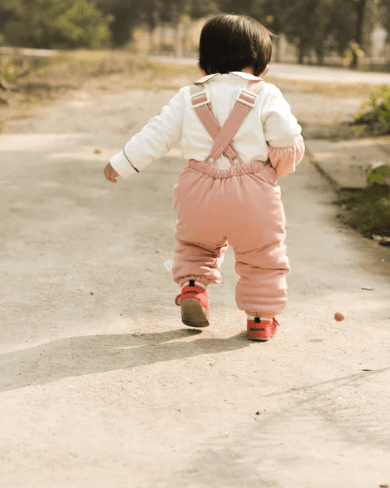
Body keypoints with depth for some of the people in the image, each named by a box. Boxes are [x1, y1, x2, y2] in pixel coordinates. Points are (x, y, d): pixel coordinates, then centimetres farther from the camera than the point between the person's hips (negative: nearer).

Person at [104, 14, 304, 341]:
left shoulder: (189, 98, 9)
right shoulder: (266, 96, 0)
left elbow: (156, 136, 9)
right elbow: (288, 138, -8)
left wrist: (121, 164, 18)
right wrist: (284, 162, 14)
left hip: (200, 192, 3)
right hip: (253, 195, -3)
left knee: (195, 244, 29)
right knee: (263, 255, 16)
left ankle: (192, 285, 9)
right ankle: (261, 318, 15)